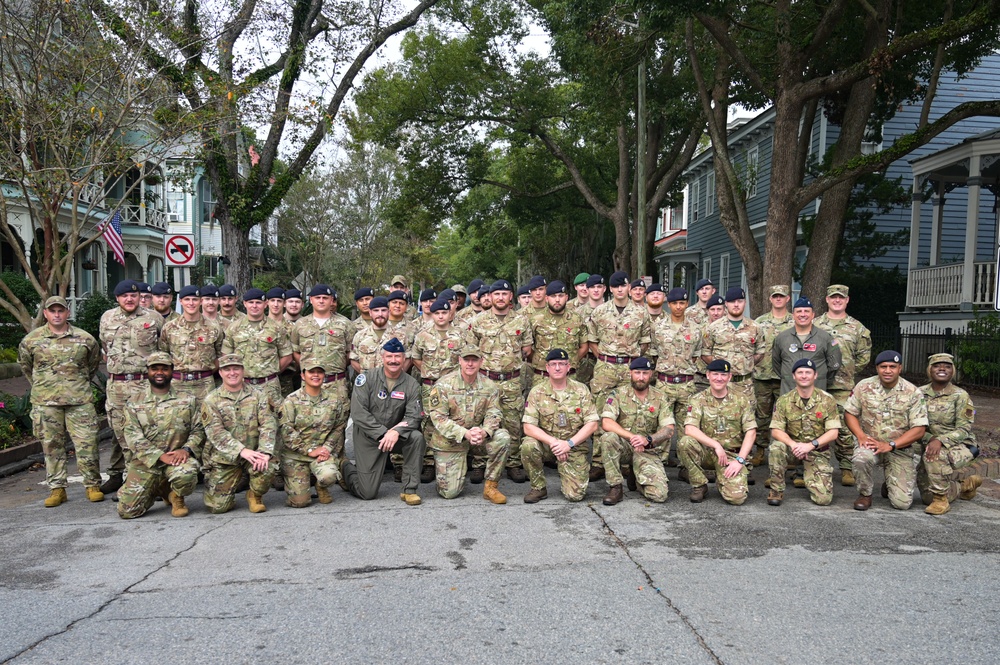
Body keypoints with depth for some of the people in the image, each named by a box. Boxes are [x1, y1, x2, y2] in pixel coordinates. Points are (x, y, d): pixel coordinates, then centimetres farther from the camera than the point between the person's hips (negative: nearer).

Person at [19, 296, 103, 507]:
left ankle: (92, 485, 9)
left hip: (80, 400, -1)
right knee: (52, 446, 6)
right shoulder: (31, 339, 3)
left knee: (87, 444, -2)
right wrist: (39, 386, 17)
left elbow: (94, 362, 18)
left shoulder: (84, 338, 3)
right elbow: (24, 364, 19)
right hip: (45, 402, 1)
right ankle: (56, 489, 16)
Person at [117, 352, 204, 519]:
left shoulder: (187, 401, 10)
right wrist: (161, 456, -15)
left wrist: (186, 449, -15)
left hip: (178, 457, -1)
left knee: (186, 474, -36)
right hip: (145, 461, 1)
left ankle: (176, 497, 0)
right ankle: (158, 490, 22)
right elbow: (133, 437, -2)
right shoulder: (135, 404, 9)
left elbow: (198, 430, 6)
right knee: (127, 510, -9)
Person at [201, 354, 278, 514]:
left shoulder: (257, 396, 6)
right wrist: (242, 451, -24)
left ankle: (255, 495, 1)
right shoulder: (211, 400, 2)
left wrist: (264, 452, -22)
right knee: (218, 506, -9)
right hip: (223, 458, -1)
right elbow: (216, 432, -10)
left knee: (269, 466, -31)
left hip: (253, 453, 1)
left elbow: (268, 425, -5)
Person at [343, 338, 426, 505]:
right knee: (368, 493, -3)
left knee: (417, 437, -30)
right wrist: (383, 433, -23)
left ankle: (409, 490, -15)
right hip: (368, 437, -2)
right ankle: (347, 469, 32)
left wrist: (396, 431, -30)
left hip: (395, 434, 3)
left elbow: (414, 416, -10)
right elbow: (358, 412, -17)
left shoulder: (411, 384, -3)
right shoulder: (367, 378, -11)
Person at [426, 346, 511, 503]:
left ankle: (490, 487, -12)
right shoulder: (443, 385, -13)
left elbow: (493, 414, -7)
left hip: (478, 435, 3)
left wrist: (484, 432, -31)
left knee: (503, 437, -27)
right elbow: (438, 418, -17)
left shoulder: (489, 386, -2)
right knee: (450, 492, -6)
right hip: (449, 441, -3)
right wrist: (465, 433, -30)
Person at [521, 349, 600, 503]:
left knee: (575, 494, -15)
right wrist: (553, 441, -25)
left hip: (574, 447, 0)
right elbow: (528, 427, -10)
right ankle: (539, 488, -7)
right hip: (546, 443, 1)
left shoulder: (581, 390, -1)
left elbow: (592, 424, -6)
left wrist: (569, 443, -19)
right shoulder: (537, 392, -3)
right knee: (528, 445, -32)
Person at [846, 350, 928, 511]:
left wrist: (890, 445, -19)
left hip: (899, 450, 0)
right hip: (870, 444, 0)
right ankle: (865, 495, -7)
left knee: (902, 503, -10)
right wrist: (861, 436, -14)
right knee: (861, 459, -38)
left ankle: (891, 484, 29)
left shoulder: (913, 393, -6)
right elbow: (850, 412, 5)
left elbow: (919, 429, -8)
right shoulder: (864, 386, -2)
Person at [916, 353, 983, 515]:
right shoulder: (920, 393, -2)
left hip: (959, 446, -5)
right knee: (927, 496, 7)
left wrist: (940, 440, -32)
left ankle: (942, 499, -19)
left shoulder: (960, 396, -11)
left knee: (936, 455, -39)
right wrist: (931, 438, -22)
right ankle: (966, 486, 37)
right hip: (930, 445, 5)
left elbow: (964, 430, -15)